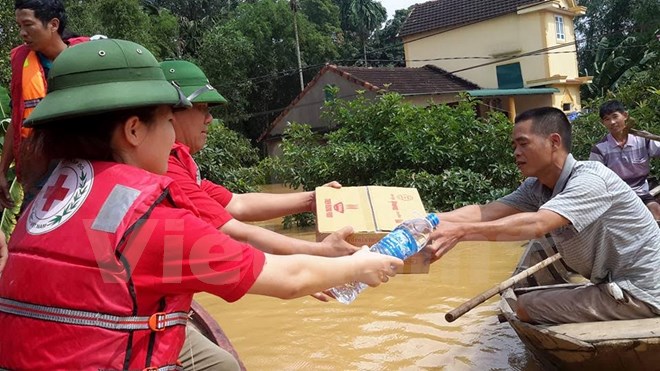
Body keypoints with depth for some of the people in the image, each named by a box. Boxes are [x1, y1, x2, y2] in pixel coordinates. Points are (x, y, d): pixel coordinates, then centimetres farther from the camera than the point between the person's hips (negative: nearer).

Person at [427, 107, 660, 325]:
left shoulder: (589, 180, -24)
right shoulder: (536, 187, 0)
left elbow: (536, 225, -39)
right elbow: (485, 212, -12)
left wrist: (461, 231, -47)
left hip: (640, 293, -8)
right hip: (614, 285, 8)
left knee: (528, 307, -11)